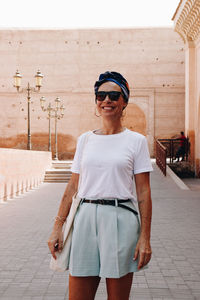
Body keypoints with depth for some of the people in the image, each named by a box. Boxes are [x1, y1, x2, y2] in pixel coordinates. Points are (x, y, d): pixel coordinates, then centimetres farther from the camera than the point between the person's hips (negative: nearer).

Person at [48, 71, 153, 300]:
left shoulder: (136, 141, 3)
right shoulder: (85, 139, 11)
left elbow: (143, 192, 0)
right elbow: (73, 186, 11)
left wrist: (145, 238, -6)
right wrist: (58, 226, 4)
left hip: (120, 220, -2)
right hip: (85, 219, 3)